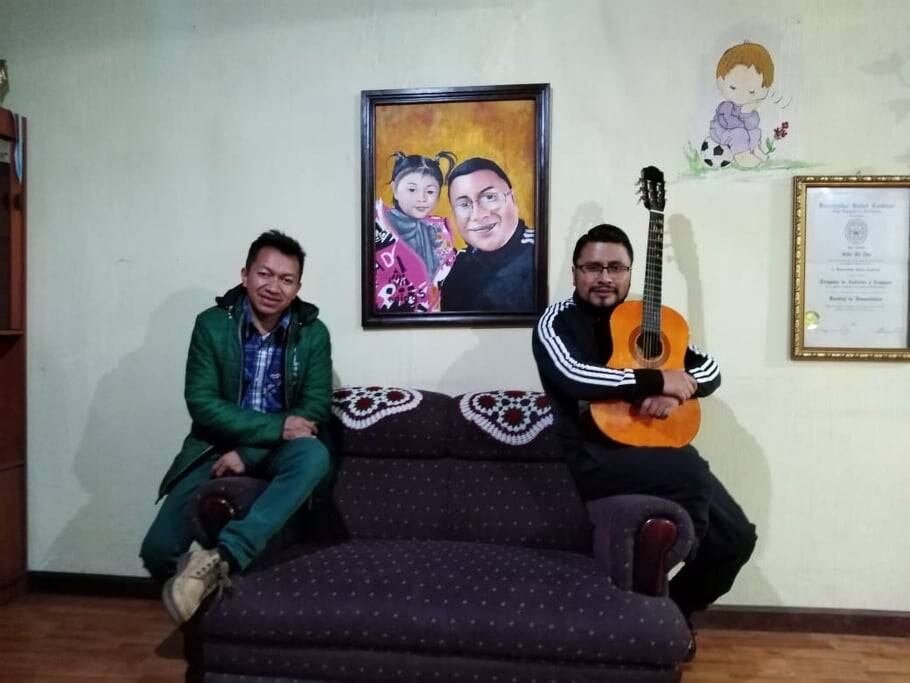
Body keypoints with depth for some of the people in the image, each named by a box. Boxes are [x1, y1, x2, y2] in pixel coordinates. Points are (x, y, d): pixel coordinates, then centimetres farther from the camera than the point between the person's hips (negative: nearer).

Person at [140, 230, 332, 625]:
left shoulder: (312, 333, -4)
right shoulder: (211, 324, -6)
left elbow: (315, 407, -8)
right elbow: (201, 404, -13)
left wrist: (247, 451, -18)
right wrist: (277, 425, -23)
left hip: (279, 448, 0)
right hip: (217, 447, 0)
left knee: (315, 456, -37)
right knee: (157, 552, -15)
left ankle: (222, 558, -39)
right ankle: (198, 576, 15)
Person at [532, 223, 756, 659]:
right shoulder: (558, 322, 0)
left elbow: (709, 368, 14)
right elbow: (571, 376, -21)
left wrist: (675, 391, -9)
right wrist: (655, 380, -20)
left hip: (661, 450, 7)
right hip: (596, 460, -6)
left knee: (737, 537, -4)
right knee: (689, 472, -31)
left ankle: (676, 609, 23)